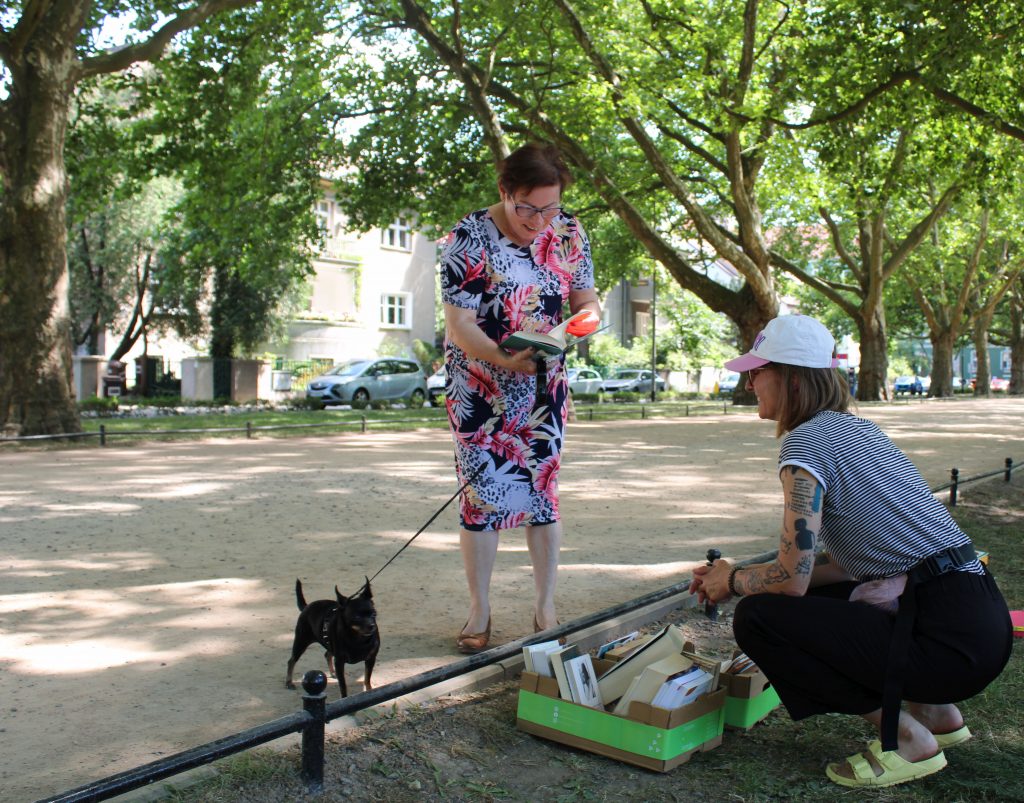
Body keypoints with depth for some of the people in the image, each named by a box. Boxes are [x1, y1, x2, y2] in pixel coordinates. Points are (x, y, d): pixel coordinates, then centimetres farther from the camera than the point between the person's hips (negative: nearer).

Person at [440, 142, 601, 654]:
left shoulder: (568, 232, -2)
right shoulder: (469, 238, -15)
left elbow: (586, 297, 5)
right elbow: (459, 324, -20)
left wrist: (586, 318, -20)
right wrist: (503, 358, -38)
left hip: (544, 386, 3)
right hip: (479, 389, -3)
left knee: (543, 489, 5)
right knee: (481, 494, -1)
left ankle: (545, 606, 17)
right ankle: (479, 611, 13)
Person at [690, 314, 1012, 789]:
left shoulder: (806, 441, -13)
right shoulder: (853, 428, 15)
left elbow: (793, 577, -17)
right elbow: (846, 560, 17)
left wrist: (734, 580, 5)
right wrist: (732, 575, 17)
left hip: (952, 639, -10)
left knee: (759, 617, -9)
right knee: (802, 604, 22)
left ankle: (904, 738, 0)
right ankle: (935, 712, 20)